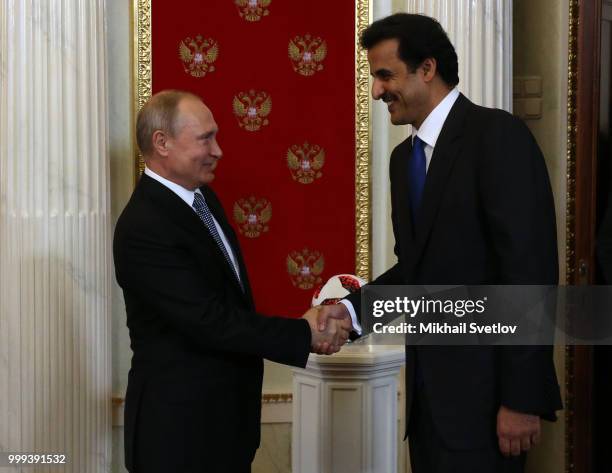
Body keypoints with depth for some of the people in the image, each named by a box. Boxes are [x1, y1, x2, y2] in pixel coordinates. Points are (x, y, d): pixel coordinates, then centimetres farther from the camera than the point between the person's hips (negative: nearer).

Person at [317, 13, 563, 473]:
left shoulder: (499, 136, -13)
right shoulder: (404, 156, 12)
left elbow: (531, 270, -18)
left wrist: (522, 397, -20)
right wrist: (354, 307, -3)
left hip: (483, 383, -7)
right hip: (428, 380, 8)